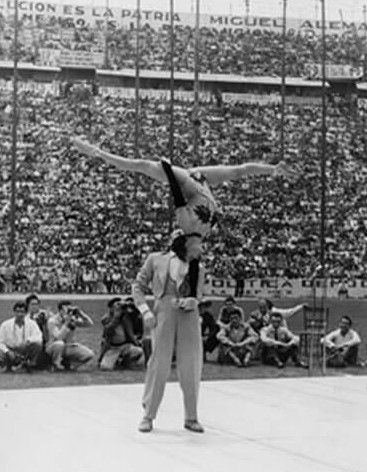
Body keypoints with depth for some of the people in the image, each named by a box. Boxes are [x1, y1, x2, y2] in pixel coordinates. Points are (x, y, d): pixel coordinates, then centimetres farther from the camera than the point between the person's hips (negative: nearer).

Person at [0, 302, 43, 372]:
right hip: (11, 350, 0)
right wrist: (8, 352, -23)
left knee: (37, 344, -28)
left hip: (26, 352, 0)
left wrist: (27, 340, -34)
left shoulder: (31, 323, -2)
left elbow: (38, 337, -15)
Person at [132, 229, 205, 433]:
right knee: (159, 365, -3)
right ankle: (148, 415, 11)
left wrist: (190, 302, -16)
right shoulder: (156, 260, 6)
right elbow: (138, 286, 9)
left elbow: (197, 298, 7)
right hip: (164, 314, -3)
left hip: (189, 317, 3)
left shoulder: (198, 268, 13)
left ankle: (191, 417, 18)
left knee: (191, 368, 4)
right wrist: (146, 311, -4)